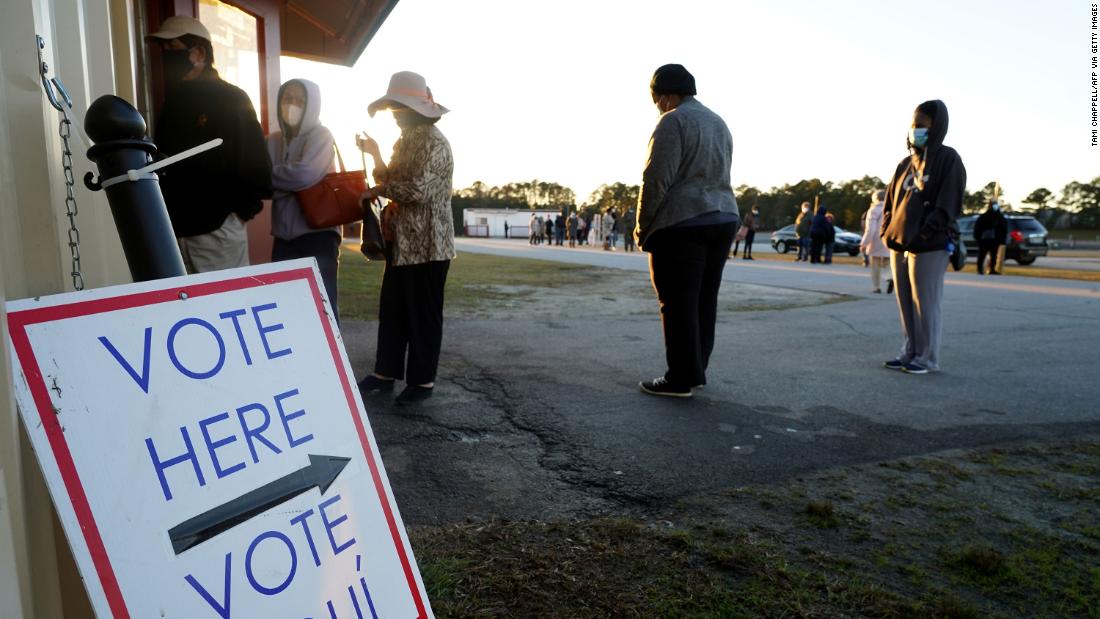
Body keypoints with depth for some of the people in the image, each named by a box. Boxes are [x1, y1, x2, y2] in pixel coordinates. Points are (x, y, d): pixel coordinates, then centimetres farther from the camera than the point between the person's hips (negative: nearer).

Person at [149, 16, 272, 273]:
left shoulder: (231, 99, -3)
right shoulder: (172, 102, 17)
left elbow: (254, 158, -7)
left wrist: (243, 209, -9)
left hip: (218, 229, -6)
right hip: (176, 230, 6)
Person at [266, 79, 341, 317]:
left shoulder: (320, 135, -3)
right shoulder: (273, 140, 11)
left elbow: (305, 174, -18)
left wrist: (268, 175, -6)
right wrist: (284, 183, -15)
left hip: (318, 233, -5)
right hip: (284, 236, 5)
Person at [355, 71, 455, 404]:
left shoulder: (434, 142, -13)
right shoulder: (404, 141, 17)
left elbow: (418, 190, -23)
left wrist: (378, 190, -10)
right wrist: (375, 155, 7)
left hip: (427, 245, -9)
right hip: (401, 242, 9)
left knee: (423, 314, 0)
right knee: (391, 310, 12)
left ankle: (423, 380, 11)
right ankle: (385, 373, 22)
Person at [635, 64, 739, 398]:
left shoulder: (673, 121, -7)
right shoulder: (719, 123, 20)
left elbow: (656, 179, -14)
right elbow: (719, 176, 16)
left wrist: (643, 228, -7)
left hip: (681, 223, -8)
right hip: (723, 219, 9)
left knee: (678, 303, -4)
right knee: (705, 299, 10)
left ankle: (682, 378, 0)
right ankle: (696, 371, 18)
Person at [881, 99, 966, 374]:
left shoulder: (948, 159, -2)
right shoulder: (907, 163, 16)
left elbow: (947, 206, -11)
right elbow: (891, 200, 19)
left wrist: (922, 235, -20)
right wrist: (887, 232, 5)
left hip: (929, 247, -6)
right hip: (899, 245, 6)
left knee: (925, 303, -2)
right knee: (905, 303, 9)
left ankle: (927, 358, 7)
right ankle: (909, 352, 19)